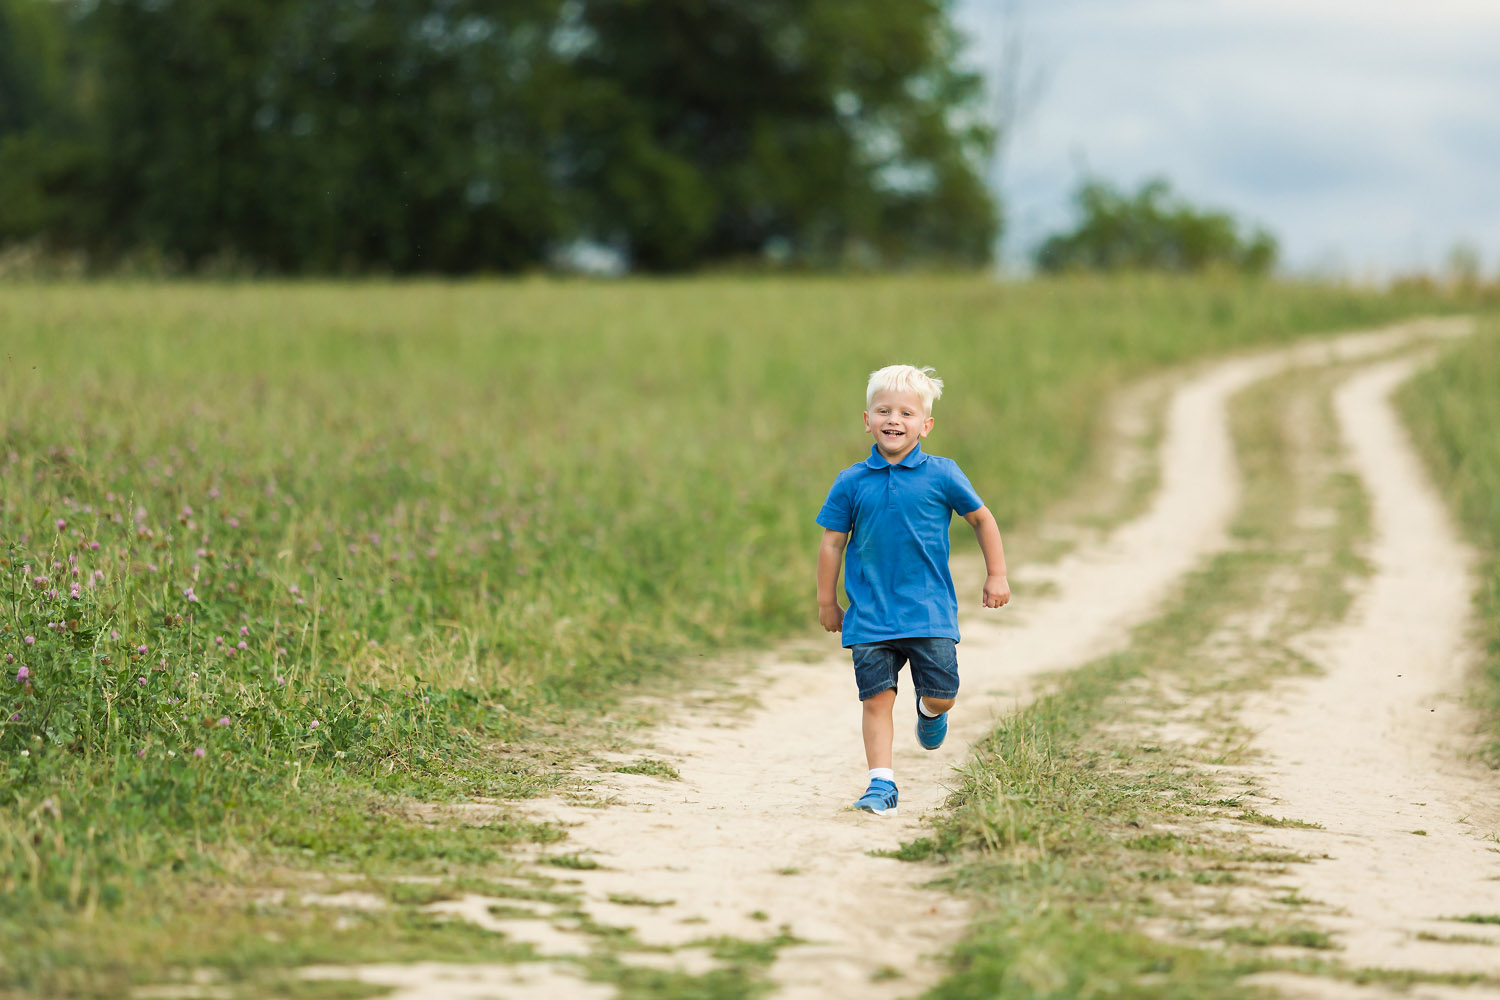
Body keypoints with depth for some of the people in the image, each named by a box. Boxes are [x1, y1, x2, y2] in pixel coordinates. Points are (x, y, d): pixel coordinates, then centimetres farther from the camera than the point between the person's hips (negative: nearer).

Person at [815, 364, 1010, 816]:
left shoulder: (942, 475, -2)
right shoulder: (851, 483, 0)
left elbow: (981, 520, 11)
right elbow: (832, 542, 7)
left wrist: (996, 576, 11)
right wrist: (827, 602, 9)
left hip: (929, 609, 0)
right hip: (870, 614, 0)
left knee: (941, 692, -2)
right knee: (876, 697, -4)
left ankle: (930, 711, 34)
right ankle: (881, 782, 2)